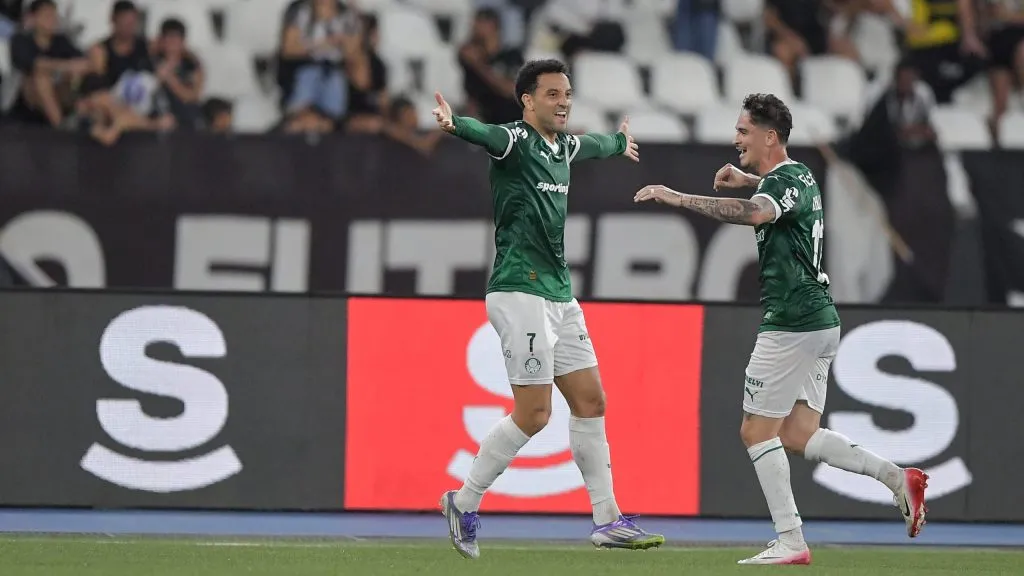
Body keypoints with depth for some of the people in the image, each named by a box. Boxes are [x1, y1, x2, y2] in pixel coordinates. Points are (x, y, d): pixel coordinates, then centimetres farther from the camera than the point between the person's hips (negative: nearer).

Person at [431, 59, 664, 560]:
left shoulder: (563, 147, 15)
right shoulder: (515, 141, -10)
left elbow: (590, 145, 39)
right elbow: (486, 135, -34)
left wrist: (619, 142, 60)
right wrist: (454, 123, -56)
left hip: (559, 294, 9)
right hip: (519, 292, -9)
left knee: (590, 401, 7)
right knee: (533, 413, -10)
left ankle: (607, 520, 12)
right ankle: (464, 502, 4)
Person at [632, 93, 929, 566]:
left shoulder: (783, 181, -14)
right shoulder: (799, 176, 16)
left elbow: (755, 212, -39)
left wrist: (679, 198, -39)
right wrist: (747, 179, 31)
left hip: (791, 324, -10)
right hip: (819, 320, 10)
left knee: (757, 431, -3)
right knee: (796, 434, 9)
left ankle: (790, 542, -6)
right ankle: (898, 478, -1)